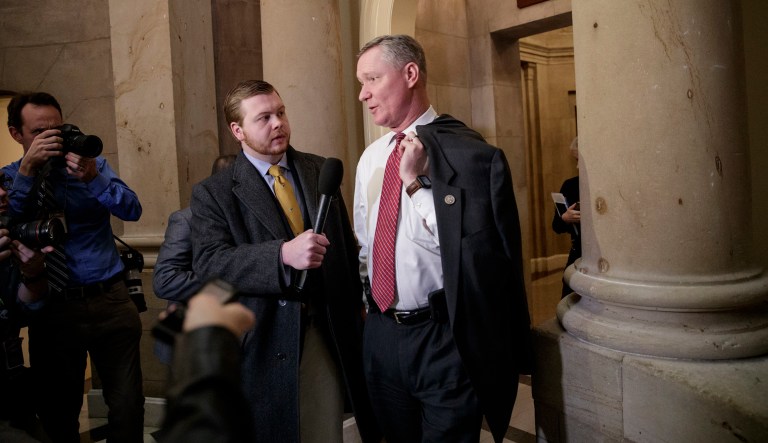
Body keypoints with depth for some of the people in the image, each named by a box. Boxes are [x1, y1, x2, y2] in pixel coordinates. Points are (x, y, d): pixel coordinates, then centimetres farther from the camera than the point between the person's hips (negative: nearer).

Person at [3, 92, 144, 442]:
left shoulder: (92, 164, 6)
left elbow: (132, 210, -8)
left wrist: (94, 179, -24)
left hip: (110, 300, 0)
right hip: (52, 308, 0)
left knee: (128, 404, 2)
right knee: (57, 412, 13)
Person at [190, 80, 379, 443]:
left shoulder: (320, 170, 8)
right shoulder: (212, 193, -2)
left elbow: (346, 245, 12)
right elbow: (208, 263, -16)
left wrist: (355, 303, 10)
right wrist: (283, 254, -29)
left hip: (328, 334, 3)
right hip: (262, 341, -2)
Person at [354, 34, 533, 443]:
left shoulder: (468, 152, -14)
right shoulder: (370, 159, 7)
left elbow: (472, 249, -21)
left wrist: (416, 183, -22)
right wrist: (365, 293, 14)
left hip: (442, 337, -6)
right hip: (380, 331, 6)